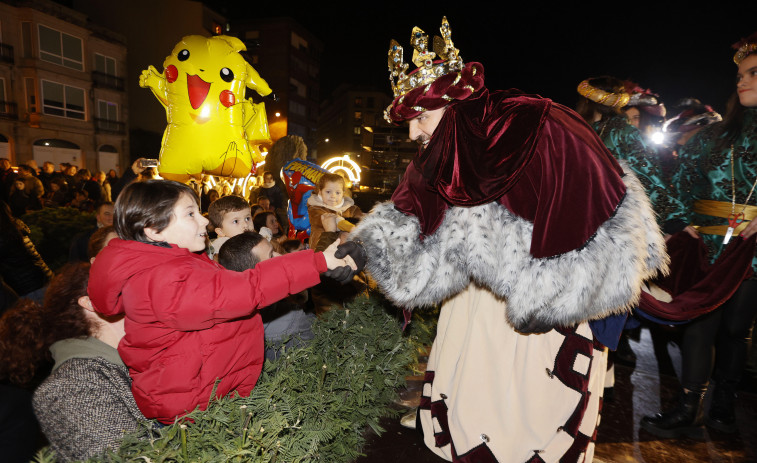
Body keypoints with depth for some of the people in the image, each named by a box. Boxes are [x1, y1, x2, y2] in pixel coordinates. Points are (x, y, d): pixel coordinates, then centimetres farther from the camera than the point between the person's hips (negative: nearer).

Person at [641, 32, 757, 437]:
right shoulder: (716, 135, 11)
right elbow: (684, 182, 14)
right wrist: (686, 220, 2)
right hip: (709, 246, 2)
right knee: (701, 323, -1)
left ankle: (722, 408, 23)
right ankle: (687, 409, 5)